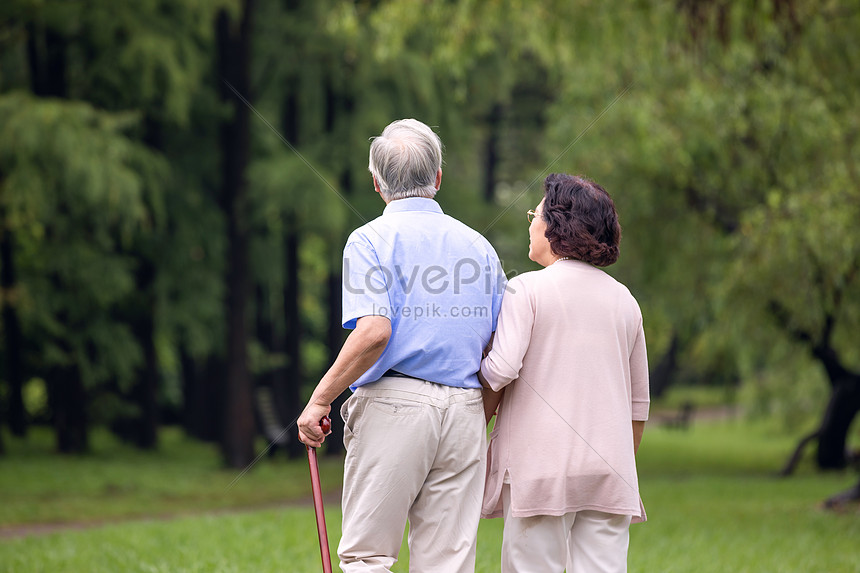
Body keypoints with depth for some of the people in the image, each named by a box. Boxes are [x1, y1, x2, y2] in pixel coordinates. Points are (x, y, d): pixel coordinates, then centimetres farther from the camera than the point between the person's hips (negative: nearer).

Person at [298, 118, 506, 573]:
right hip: (464, 413, 5)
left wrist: (320, 398, -8)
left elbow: (374, 332, -16)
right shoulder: (477, 246, 14)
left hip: (394, 404, -4)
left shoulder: (371, 240, -2)